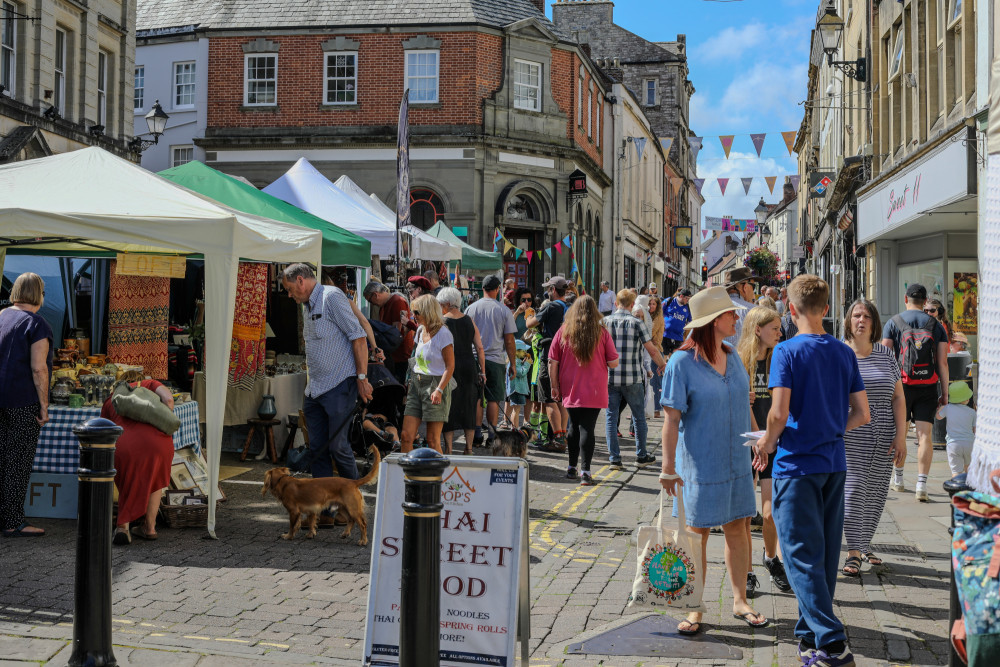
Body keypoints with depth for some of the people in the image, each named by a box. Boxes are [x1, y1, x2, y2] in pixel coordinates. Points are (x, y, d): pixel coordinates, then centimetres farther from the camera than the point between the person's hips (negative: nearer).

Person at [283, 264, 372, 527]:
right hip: (314, 390, 9)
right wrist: (312, 385, 19)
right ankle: (325, 511, 12)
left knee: (338, 447, -6)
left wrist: (362, 377, -17)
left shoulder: (332, 297, -9)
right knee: (317, 450, 6)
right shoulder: (308, 307, 19)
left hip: (339, 387, -9)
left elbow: (358, 336, -14)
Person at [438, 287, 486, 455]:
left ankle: (448, 449, 4)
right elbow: (479, 348, 6)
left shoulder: (442, 322, -7)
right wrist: (482, 372, 11)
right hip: (469, 367, 4)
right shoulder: (469, 321, 6)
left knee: (449, 409, 4)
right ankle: (469, 448, 17)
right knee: (468, 408, 13)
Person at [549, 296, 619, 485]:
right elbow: (613, 363, -4)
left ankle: (572, 467, 25)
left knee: (574, 427, 17)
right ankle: (585, 471, -9)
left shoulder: (563, 332, 0)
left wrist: (555, 386, 9)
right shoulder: (602, 333, -5)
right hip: (594, 391, -2)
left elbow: (552, 362, 0)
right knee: (587, 429, -2)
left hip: (570, 391, 2)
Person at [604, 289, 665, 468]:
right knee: (639, 416, 13)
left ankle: (614, 458, 5)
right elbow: (652, 350, -7)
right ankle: (641, 455, 21)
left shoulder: (605, 322, 1)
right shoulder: (636, 323, -6)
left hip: (610, 377, 2)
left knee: (611, 416, 8)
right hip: (632, 379, -2)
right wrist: (662, 364, 11)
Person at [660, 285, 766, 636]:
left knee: (737, 528, 11)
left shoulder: (732, 357, 5)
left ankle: (739, 601, 24)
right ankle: (695, 609, 15)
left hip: (736, 460, 6)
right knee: (697, 533, 4)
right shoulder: (682, 362, -14)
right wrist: (668, 467, -17)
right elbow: (671, 418, -15)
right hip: (699, 462, -6)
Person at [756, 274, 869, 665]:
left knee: (802, 556, -2)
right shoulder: (844, 353, 4)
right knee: (825, 554, 14)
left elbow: (779, 414, -20)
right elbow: (861, 414, 5)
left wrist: (767, 442, -2)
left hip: (796, 464, -6)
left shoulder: (787, 352, -12)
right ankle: (811, 633, 26)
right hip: (834, 464, 6)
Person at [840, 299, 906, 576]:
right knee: (853, 489, -9)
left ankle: (863, 544, 22)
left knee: (875, 492, 7)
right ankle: (853, 552, -5)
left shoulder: (886, 355, 9)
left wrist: (901, 436, 0)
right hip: (849, 437, -3)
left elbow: (898, 398, 7)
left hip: (882, 439, 3)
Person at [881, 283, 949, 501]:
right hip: (928, 387, 1)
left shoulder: (893, 323, 1)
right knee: (925, 436, -2)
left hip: (901, 385, -1)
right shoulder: (936, 325, 5)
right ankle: (921, 486, -10)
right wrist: (945, 393, 4)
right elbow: (943, 362, 1)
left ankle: (898, 479, 26)